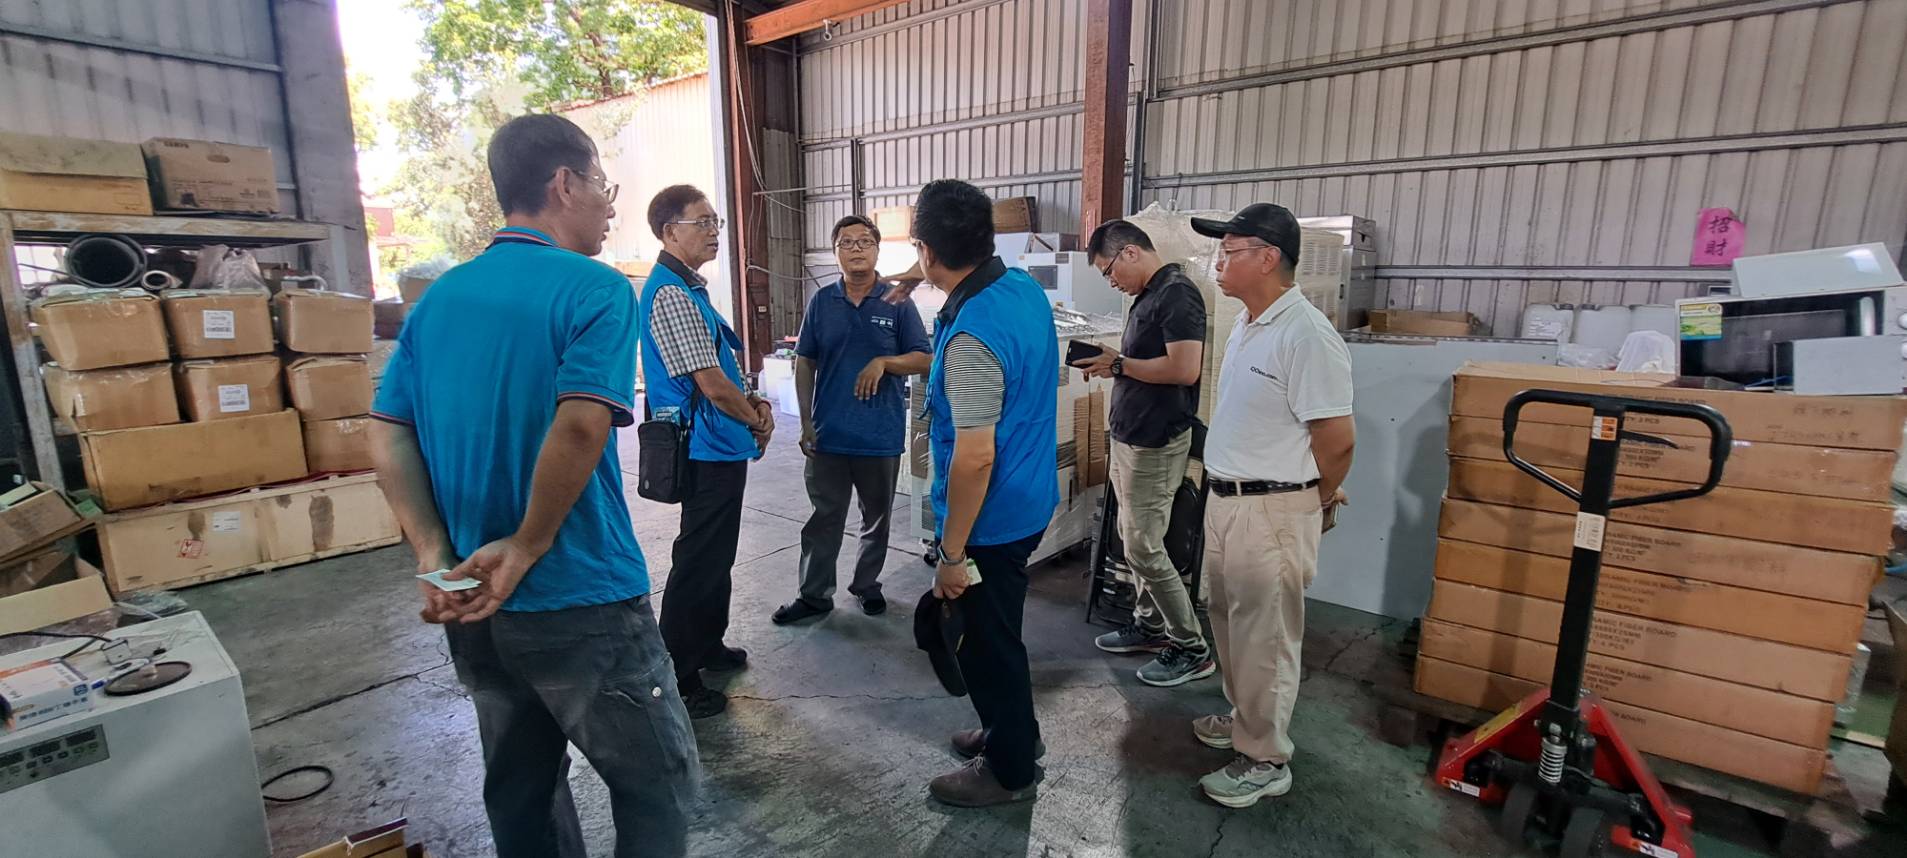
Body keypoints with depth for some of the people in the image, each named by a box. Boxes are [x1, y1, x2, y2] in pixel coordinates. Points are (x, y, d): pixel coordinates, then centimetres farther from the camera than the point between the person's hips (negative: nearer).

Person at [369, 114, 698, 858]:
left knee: (521, 790, 23)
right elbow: (579, 428, -27)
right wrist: (526, 546, -15)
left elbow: (387, 437, 4)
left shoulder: (439, 296, 9)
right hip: (580, 603, -7)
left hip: (475, 608, 8)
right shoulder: (594, 289, -13)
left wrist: (434, 555, -2)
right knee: (658, 786, 10)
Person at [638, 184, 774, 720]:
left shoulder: (689, 289, 14)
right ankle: (677, 680, 13)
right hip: (708, 449, -10)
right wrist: (758, 420, -6)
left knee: (717, 555, 21)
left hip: (720, 447, 10)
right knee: (699, 562, 0)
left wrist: (754, 400, 4)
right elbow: (711, 384, -21)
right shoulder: (671, 295, -19)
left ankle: (708, 646, 38)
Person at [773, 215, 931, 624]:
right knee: (824, 518, 10)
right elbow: (804, 364, 6)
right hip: (829, 432, 1)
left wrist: (883, 362, -20)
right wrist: (806, 423, 1)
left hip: (882, 433, -1)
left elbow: (924, 360, -2)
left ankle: (867, 586, 33)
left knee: (877, 518, 14)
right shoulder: (822, 301, 2)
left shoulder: (897, 302, -3)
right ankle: (814, 595, 23)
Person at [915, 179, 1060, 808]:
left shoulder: (971, 338, -29)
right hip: (1029, 502, 9)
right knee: (997, 633, 26)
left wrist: (951, 553, -18)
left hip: (992, 520, -9)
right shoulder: (1025, 285, -1)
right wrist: (924, 282, 23)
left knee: (988, 644, 11)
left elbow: (974, 460, -29)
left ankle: (1010, 770, 32)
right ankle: (1011, 730, 47)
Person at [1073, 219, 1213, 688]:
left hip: (1156, 443, -10)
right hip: (1130, 437, 10)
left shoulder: (1177, 293, -17)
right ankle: (1150, 624, 33)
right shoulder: (1147, 296, 13)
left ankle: (1192, 649, 10)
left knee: (1145, 548, -4)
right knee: (1133, 540, 17)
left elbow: (1184, 369, -27)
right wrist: (1113, 363, 2)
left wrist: (1120, 364, -16)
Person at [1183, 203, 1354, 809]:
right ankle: (1245, 717, 41)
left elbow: (1338, 438, -20)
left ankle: (1265, 760, 21)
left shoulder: (1305, 335, -21)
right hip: (1225, 498, 9)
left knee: (1263, 637, 4)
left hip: (1272, 510, -9)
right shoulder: (1245, 325, 9)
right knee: (1230, 620, 21)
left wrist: (1316, 502, -4)